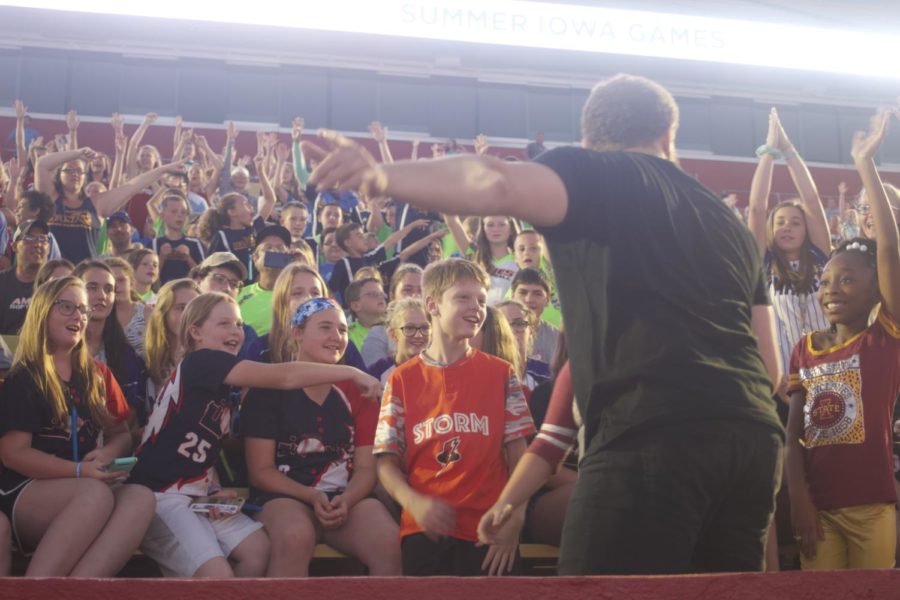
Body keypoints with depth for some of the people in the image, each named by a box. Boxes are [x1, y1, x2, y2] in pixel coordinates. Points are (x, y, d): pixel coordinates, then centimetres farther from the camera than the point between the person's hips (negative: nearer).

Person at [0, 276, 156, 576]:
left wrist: (109, 452, -5)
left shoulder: (98, 376, 19)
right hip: (25, 495, -5)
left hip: (87, 493, 5)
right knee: (96, 493, -38)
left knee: (141, 497, -30)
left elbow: (121, 434, 20)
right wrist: (79, 470, -18)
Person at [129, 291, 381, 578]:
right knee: (217, 573, -25)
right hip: (158, 495, -9)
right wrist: (352, 373, -17)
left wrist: (217, 489, -3)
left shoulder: (218, 380, 16)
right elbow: (285, 377, -20)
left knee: (258, 548, -11)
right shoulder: (201, 362, -13)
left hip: (197, 493, 9)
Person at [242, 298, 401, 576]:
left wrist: (345, 501, -15)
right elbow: (260, 471, -1)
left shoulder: (356, 391, 14)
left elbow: (365, 468, 8)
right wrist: (312, 496, -16)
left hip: (348, 498, 3)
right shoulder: (269, 389, 3)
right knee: (296, 536, -39)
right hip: (286, 497, -3)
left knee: (388, 538, -31)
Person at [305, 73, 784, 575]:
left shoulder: (593, 173, 8)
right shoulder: (727, 219, 28)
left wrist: (382, 177, -30)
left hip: (653, 437, -7)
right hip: (755, 437, 8)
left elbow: (499, 187, -15)